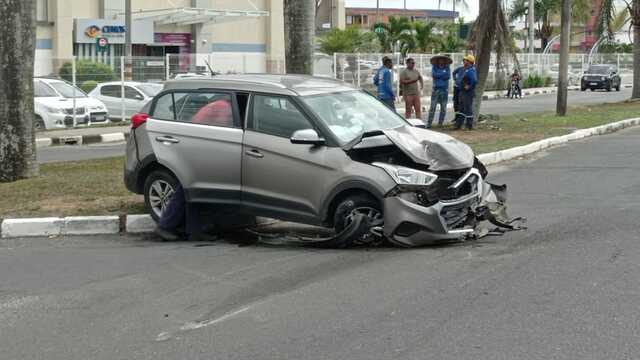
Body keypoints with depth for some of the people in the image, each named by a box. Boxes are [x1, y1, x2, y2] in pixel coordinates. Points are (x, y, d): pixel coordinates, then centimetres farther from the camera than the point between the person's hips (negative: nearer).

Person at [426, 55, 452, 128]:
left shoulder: (447, 68, 6)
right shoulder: (434, 67, 5)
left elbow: (448, 77, -10)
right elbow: (433, 75, -12)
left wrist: (438, 76, -8)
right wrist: (443, 74, -9)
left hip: (444, 90, 1)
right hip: (436, 89, -1)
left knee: (443, 108, 2)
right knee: (432, 107, -8)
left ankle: (440, 123, 11)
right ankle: (429, 123, -9)